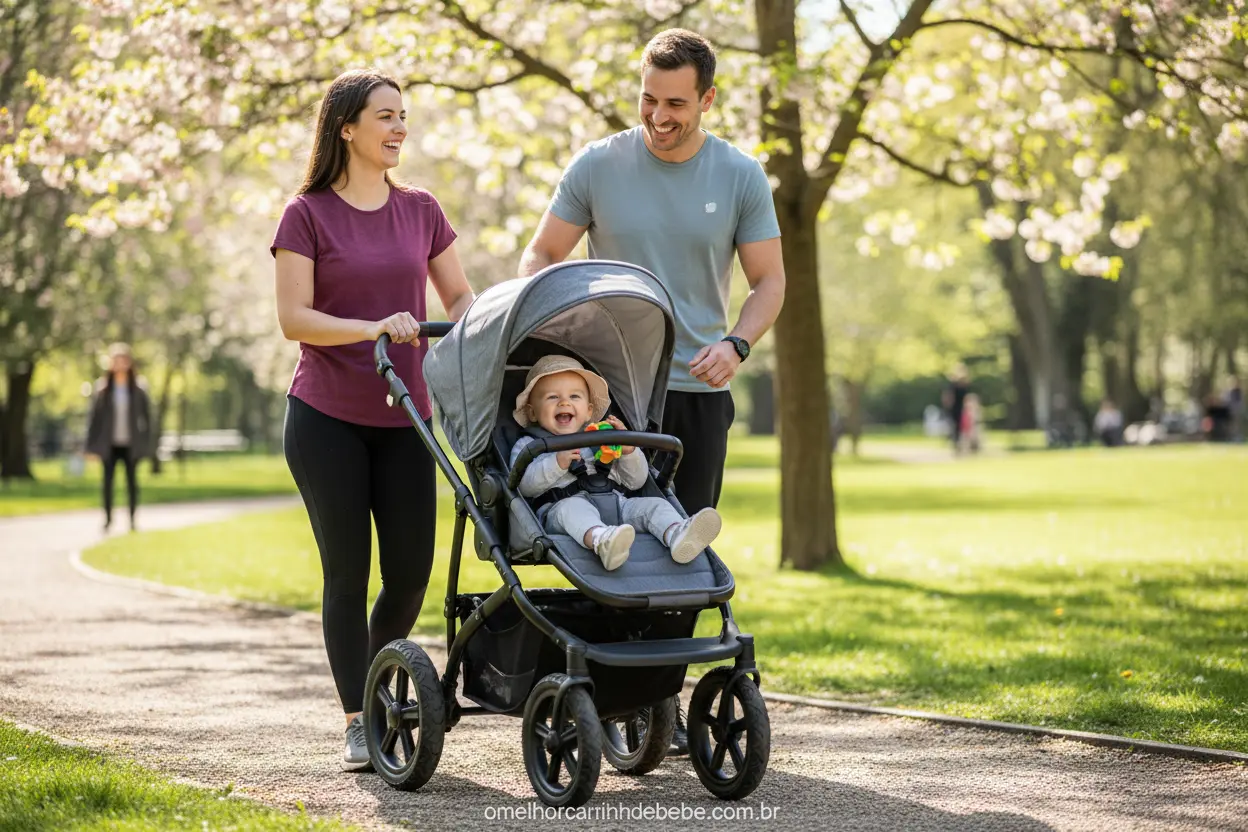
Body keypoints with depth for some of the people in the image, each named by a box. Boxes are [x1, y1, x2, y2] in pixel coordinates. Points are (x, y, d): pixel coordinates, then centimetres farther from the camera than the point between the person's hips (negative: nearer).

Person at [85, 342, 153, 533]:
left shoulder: (139, 388, -1)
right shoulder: (103, 387, 0)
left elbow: (146, 416, 2)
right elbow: (94, 415, 2)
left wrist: (145, 445, -2)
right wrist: (92, 445, -1)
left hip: (130, 444, 0)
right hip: (109, 444, 0)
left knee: (132, 482, 3)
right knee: (108, 481, 0)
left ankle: (133, 520, 11)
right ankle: (108, 519, 10)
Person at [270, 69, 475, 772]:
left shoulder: (421, 210, 9)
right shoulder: (307, 214, -3)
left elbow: (461, 298, 13)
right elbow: (293, 318, -9)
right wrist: (374, 328, -22)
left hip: (403, 417, 4)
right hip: (327, 417, -3)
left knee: (411, 571, 2)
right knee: (348, 570, -2)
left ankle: (375, 682, 28)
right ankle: (359, 723, 5)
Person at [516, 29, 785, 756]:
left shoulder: (741, 177, 1)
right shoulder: (598, 165, -1)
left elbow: (770, 280, 3)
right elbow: (543, 254, 5)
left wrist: (735, 343, -15)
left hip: (700, 391, 2)